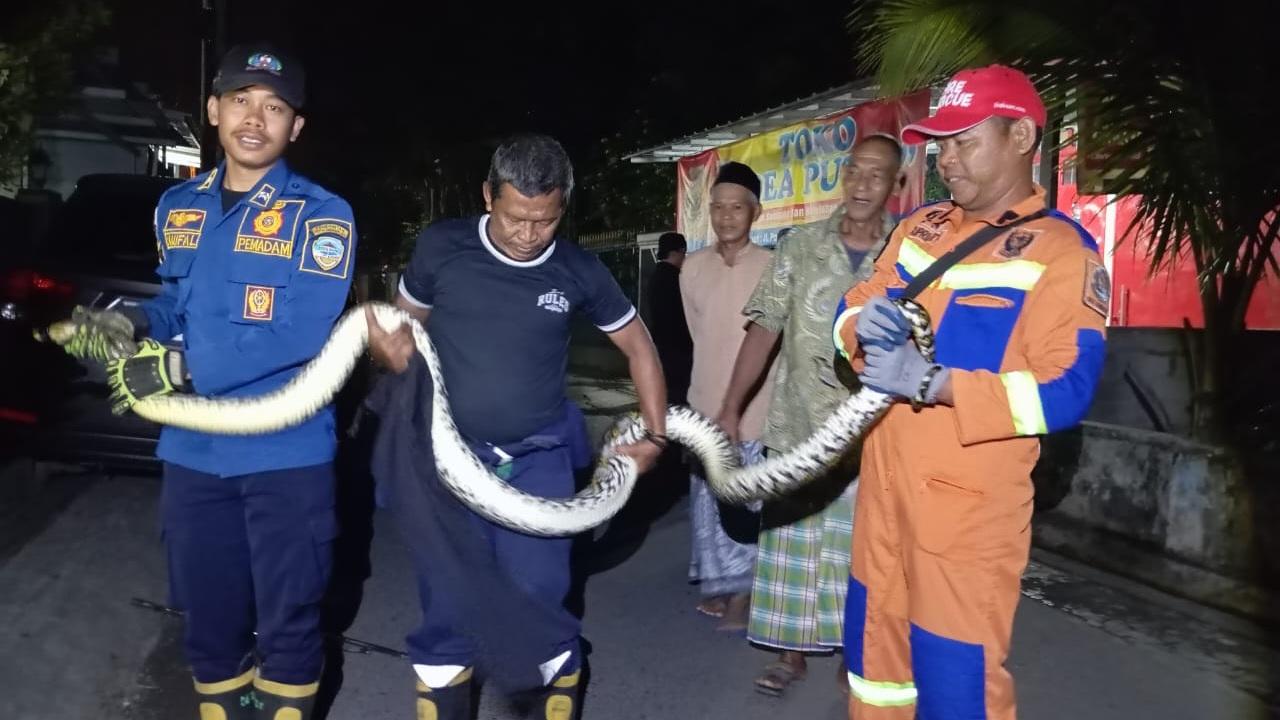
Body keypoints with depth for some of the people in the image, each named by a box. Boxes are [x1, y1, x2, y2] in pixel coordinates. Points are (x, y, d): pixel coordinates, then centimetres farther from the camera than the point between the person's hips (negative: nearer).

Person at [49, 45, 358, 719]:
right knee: (208, 618, 18)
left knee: (287, 619, 9)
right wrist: (132, 322, -2)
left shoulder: (322, 215, -11)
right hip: (193, 451, 5)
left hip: (286, 455, -5)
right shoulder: (177, 207, 8)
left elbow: (303, 336, -20)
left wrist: (178, 369, -19)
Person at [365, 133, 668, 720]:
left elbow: (638, 345, 10)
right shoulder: (441, 247, -6)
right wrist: (389, 349, -16)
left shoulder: (579, 271, -4)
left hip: (538, 462, 0)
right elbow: (403, 321, 7)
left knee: (539, 602, 1)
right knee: (446, 611, 8)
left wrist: (655, 435, 8)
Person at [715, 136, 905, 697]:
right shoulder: (801, 246, 1)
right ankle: (791, 651, 26)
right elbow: (765, 329, 0)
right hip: (797, 426, 1)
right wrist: (731, 408, -4)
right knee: (790, 543, 9)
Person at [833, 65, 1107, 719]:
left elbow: (1065, 391, -19)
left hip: (969, 500, -6)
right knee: (874, 638, 19)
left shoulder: (1062, 251, -10)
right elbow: (851, 307, 13)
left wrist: (931, 382, -26)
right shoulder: (918, 228, 9)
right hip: (884, 479, 6)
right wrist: (865, 324, -12)